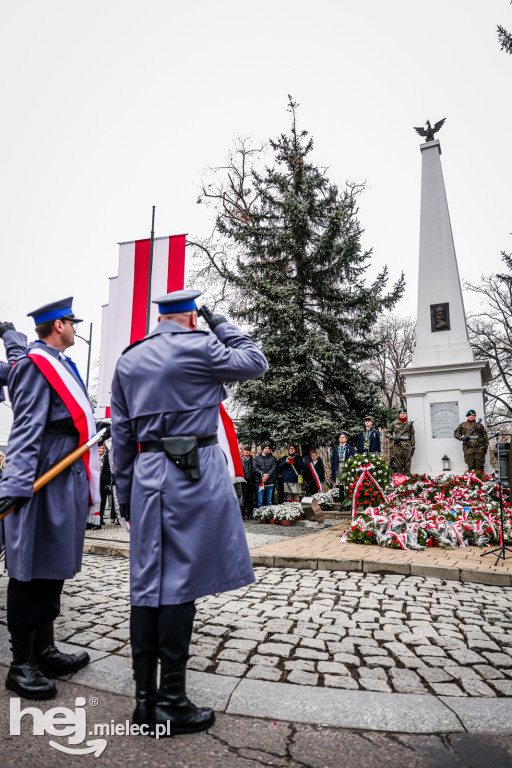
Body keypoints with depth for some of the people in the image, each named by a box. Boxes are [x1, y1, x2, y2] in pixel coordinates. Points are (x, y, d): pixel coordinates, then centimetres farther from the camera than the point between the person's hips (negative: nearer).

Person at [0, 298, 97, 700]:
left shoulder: (62, 364, 18)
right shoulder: (36, 364, -10)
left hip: (70, 477, 10)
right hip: (47, 478, -10)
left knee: (54, 568, 16)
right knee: (33, 569, 1)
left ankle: (44, 651, 29)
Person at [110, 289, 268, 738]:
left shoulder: (128, 361, 13)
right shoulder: (199, 347, -6)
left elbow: (121, 435, 13)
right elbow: (256, 363, 8)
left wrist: (125, 494, 18)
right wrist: (220, 323, 14)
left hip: (148, 477, 6)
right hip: (195, 475, -6)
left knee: (147, 582, 11)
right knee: (180, 582, 1)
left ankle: (145, 698, 24)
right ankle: (172, 703, 13)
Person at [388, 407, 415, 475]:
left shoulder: (409, 424, 10)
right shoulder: (394, 423, 7)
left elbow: (412, 436, 11)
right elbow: (388, 432, 13)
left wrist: (413, 447, 7)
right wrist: (392, 438, -6)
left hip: (407, 446, 1)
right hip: (397, 446, -1)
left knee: (407, 464, 1)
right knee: (398, 464, 0)